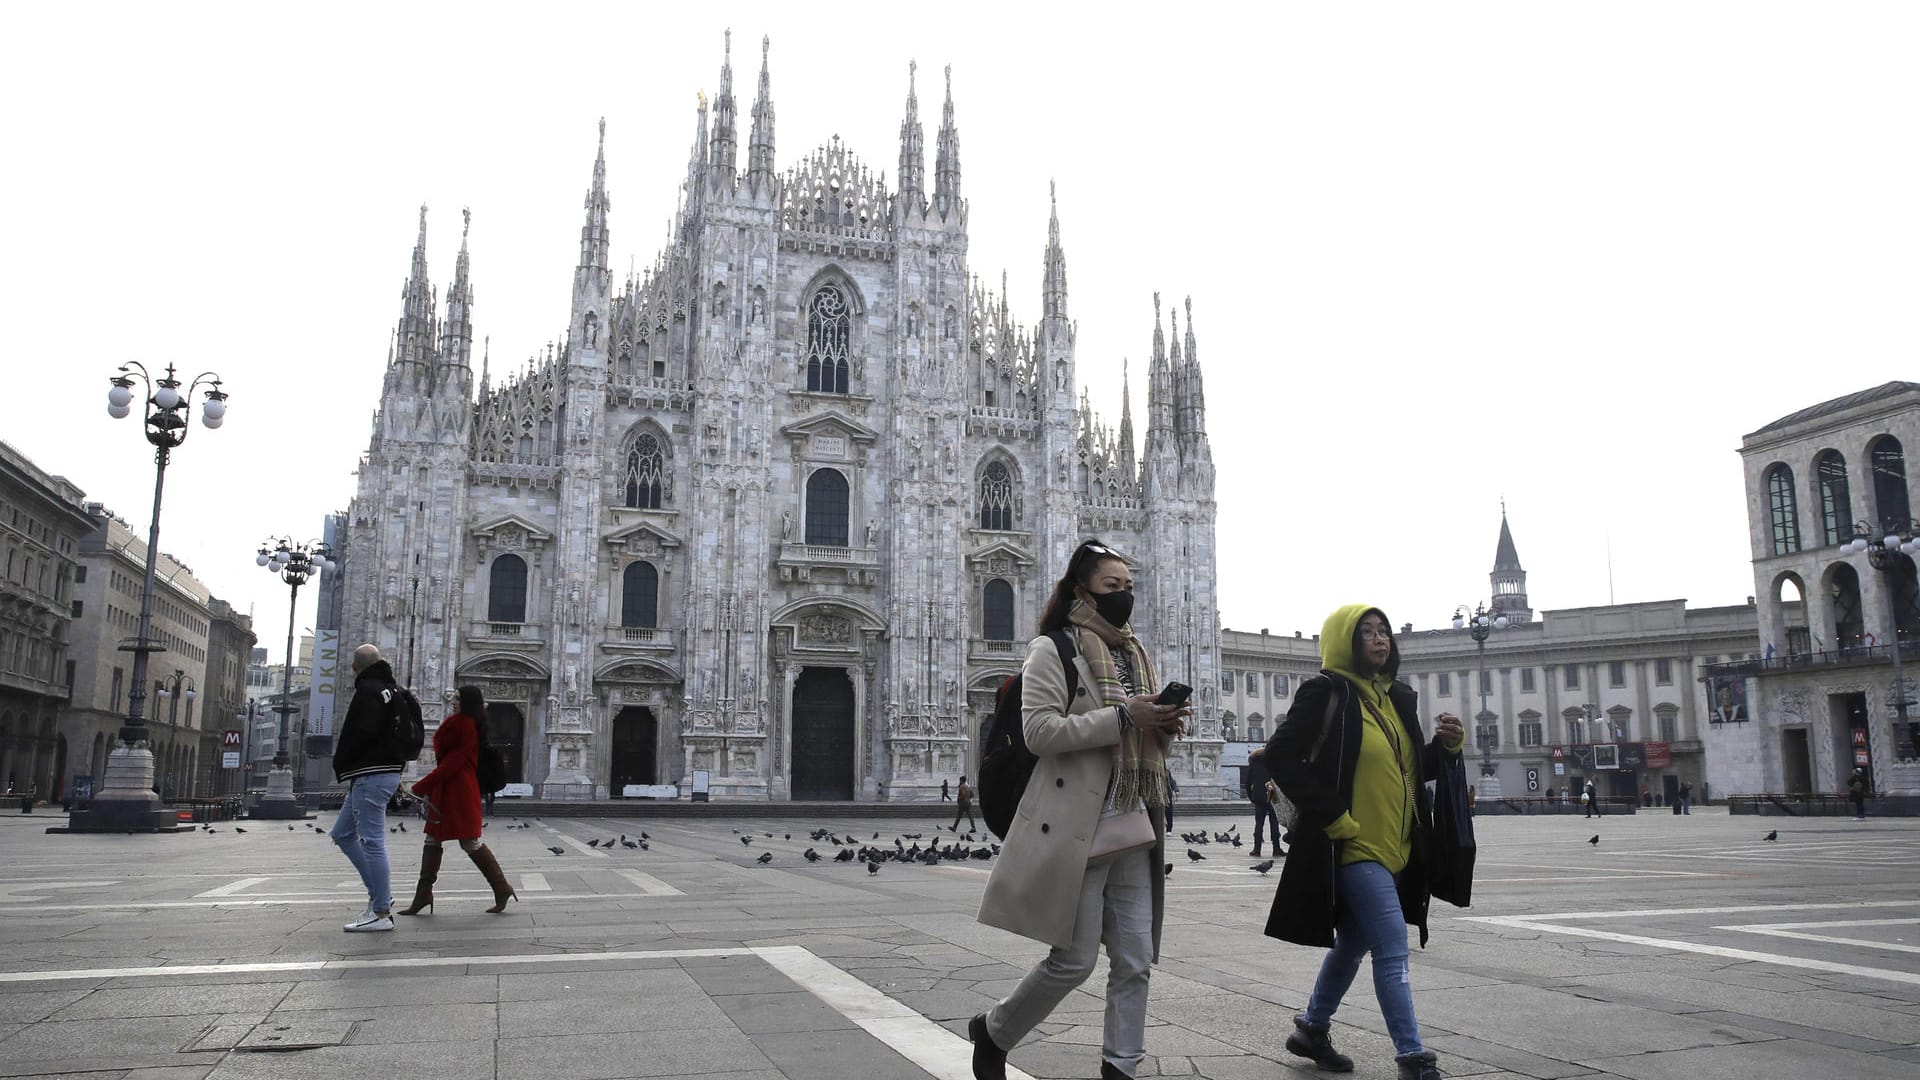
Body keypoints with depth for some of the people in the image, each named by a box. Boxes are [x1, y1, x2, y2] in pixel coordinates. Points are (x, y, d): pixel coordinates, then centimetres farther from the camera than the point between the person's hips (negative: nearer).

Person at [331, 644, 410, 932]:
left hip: (370, 775, -10)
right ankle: (380, 895, 16)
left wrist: (340, 766, -5)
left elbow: (358, 735, -21)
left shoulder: (368, 691, -13)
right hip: (389, 771, 10)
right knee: (342, 833, 18)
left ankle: (381, 913, -4)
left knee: (372, 841, -7)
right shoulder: (393, 689, 17)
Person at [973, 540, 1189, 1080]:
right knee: (1074, 960, -1)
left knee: (1136, 960, 6)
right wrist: (1123, 717, -21)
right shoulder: (1053, 650, -6)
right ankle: (993, 1030, 22)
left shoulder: (1135, 654, 17)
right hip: (1076, 827, -7)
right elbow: (1039, 730, -17)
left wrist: (1163, 726, 2)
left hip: (1132, 828, 7)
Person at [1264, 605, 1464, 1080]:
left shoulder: (1398, 697, 12)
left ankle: (1312, 1030, 35)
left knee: (1352, 944, 19)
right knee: (1393, 950, -11)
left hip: (1396, 850, 8)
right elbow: (1282, 756, -17)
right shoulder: (1326, 692, -11)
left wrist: (1445, 744, -2)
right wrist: (1333, 817, -17)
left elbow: (1410, 770, 18)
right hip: (1354, 848, -8)